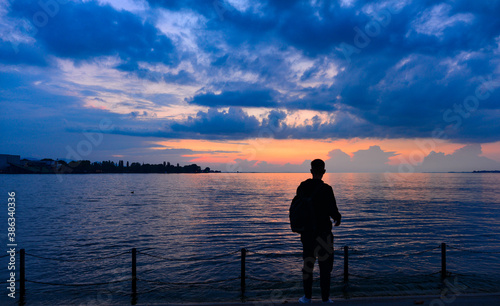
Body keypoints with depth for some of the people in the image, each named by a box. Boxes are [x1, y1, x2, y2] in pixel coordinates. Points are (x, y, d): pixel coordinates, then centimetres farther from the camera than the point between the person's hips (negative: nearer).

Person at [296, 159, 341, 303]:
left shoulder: (302, 187, -1)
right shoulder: (326, 189, -16)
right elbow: (333, 211, -14)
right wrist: (338, 218, 8)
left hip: (306, 231, 4)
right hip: (323, 232, -4)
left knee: (307, 264, 15)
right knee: (325, 265, 9)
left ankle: (307, 297, 22)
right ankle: (325, 298, 17)